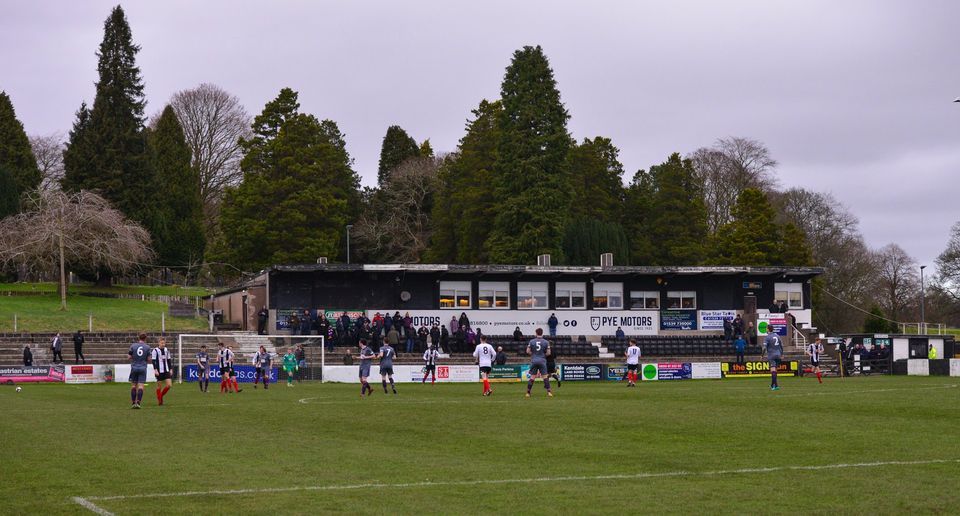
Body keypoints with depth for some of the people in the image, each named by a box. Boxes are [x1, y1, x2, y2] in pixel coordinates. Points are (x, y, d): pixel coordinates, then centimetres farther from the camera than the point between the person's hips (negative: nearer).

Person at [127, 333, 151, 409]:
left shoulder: (133, 345, 0)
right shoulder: (147, 347, -2)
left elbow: (129, 357, 0)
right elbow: (148, 358, 0)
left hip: (134, 368, 1)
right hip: (143, 368, -1)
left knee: (133, 385, 10)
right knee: (141, 386, -3)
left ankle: (133, 403, 9)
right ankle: (138, 402, -14)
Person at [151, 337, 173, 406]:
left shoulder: (166, 350, 10)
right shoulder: (155, 351, -6)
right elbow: (154, 361, -9)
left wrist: (170, 369, 13)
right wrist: (155, 370, -17)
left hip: (166, 371, 5)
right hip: (159, 371, -5)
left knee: (169, 385, -5)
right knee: (159, 386, 1)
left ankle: (161, 396, 17)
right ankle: (159, 400, 12)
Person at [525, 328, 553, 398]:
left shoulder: (531, 341, 0)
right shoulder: (546, 342, -2)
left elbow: (528, 351, 1)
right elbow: (548, 353, -2)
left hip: (534, 361, 1)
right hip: (542, 361, -1)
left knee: (532, 377, 6)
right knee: (545, 377, 2)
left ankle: (528, 392, 6)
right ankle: (549, 392, -4)